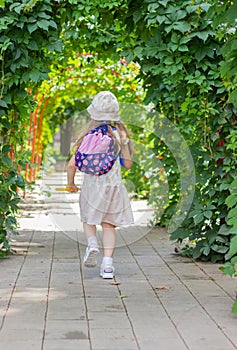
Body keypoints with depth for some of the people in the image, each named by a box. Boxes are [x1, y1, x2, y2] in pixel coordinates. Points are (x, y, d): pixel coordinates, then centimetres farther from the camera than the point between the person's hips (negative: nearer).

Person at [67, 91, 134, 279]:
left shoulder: (88, 135, -9)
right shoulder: (120, 134, -5)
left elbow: (72, 164, -10)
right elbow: (128, 164, 3)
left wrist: (71, 183, 7)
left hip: (92, 185, -1)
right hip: (114, 185, 1)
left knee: (88, 219, 23)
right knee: (109, 225, 11)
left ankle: (92, 243, -3)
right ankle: (107, 263, 1)